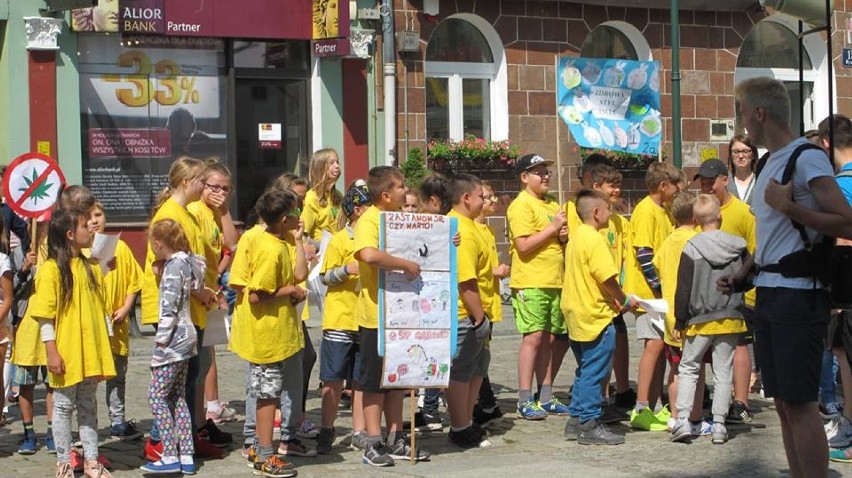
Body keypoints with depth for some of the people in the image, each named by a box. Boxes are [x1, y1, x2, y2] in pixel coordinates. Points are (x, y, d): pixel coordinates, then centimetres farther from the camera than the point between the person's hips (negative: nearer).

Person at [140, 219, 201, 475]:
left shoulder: (173, 267, -16)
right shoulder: (186, 261, 10)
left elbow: (170, 307, -19)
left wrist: (162, 339, -16)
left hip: (174, 339, -10)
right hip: (185, 337, 10)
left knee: (157, 395, -5)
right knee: (177, 396, 12)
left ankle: (170, 457, -5)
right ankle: (186, 457, 13)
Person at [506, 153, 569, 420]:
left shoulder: (552, 205, 18)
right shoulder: (521, 205, -8)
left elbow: (561, 241, 24)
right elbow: (523, 245, -17)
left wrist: (565, 236, 1)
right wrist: (553, 229, -13)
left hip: (554, 282, 8)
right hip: (530, 283, -8)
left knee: (551, 339, 8)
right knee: (534, 337, -10)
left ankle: (546, 398, 16)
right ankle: (525, 401, -5)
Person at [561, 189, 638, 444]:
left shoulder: (577, 237, 13)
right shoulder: (595, 240, -16)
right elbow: (608, 278, -20)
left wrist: (612, 299, 13)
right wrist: (625, 301, -4)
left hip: (577, 315, 10)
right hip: (596, 318, -10)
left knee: (585, 371, 17)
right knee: (594, 373, -3)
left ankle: (577, 420, 22)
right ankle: (589, 426, 1)